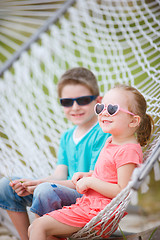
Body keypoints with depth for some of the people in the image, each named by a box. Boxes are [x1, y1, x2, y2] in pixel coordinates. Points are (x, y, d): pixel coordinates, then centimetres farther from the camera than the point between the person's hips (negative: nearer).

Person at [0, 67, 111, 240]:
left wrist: (43, 184, -22)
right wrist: (31, 184, -13)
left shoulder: (103, 134, -10)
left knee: (46, 190, -35)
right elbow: (60, 175, 8)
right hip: (65, 193, 8)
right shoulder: (67, 137, 17)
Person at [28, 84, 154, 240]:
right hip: (88, 203, 10)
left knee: (39, 226, -16)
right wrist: (86, 175, 10)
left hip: (99, 209, -10)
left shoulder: (127, 150, -18)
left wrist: (89, 182, -17)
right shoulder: (111, 141, 12)